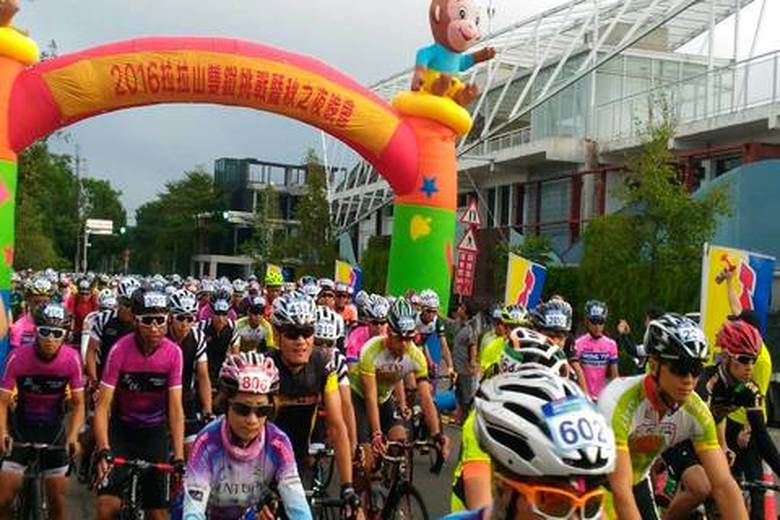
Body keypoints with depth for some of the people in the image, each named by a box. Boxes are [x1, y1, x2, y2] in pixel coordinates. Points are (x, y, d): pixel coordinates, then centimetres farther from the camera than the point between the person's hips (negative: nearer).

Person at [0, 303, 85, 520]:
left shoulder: (72, 358, -16)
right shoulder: (18, 357, -19)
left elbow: (78, 404, -10)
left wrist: (73, 437, -23)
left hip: (54, 429, 1)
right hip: (22, 428, 0)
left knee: (57, 500, 2)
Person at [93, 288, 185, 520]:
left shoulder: (173, 353, -17)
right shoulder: (120, 350, -21)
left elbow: (175, 407, -17)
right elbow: (103, 405, -22)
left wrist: (179, 457, -25)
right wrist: (103, 450, -35)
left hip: (155, 431, 1)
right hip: (122, 428, -1)